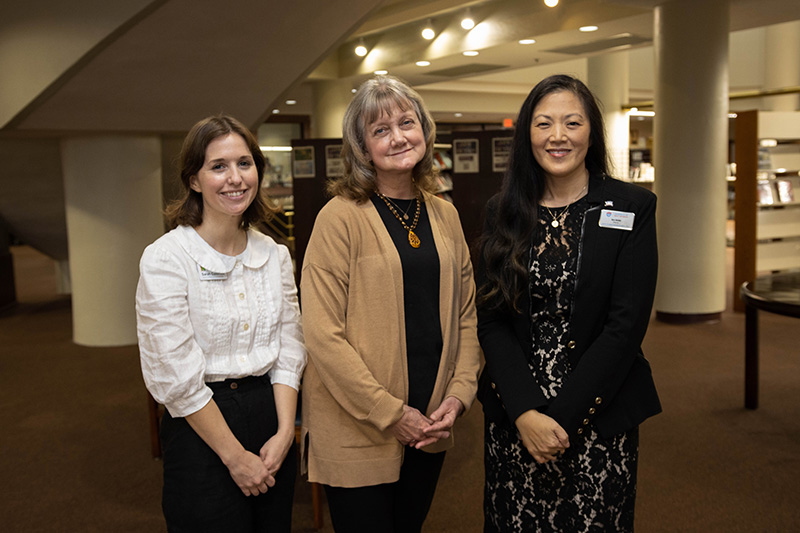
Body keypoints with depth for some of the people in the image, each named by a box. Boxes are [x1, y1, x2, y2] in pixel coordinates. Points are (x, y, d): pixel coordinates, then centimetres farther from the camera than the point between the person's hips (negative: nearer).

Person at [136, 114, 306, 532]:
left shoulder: (274, 255, 4)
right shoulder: (165, 259, -13)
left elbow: (289, 349, 5)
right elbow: (176, 375, -15)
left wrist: (284, 432, -6)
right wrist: (235, 456, -11)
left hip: (270, 412, 5)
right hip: (200, 427, -5)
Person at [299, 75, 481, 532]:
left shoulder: (444, 215, 7)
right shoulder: (341, 217, -10)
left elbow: (466, 315, 10)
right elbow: (323, 334, -15)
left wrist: (458, 394, -2)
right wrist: (390, 414, -15)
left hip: (429, 428, 5)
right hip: (357, 434, -5)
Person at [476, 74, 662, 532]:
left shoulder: (632, 208, -3)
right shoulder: (505, 211, 4)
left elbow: (626, 324, -9)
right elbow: (490, 318, -1)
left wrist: (563, 416, -13)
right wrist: (525, 411, -13)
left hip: (598, 421, -2)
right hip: (513, 420, 2)